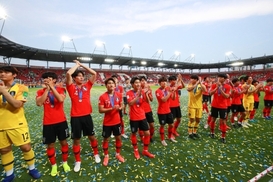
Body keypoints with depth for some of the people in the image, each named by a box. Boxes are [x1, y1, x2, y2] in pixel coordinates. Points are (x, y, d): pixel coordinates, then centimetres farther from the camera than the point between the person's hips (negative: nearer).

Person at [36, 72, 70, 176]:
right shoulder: (41, 92, 1)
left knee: (63, 142, 12)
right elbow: (39, 103, -17)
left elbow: (61, 99, -23)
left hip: (61, 121, 0)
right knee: (50, 145, 11)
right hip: (48, 123, 1)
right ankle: (53, 165, 32)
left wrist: (51, 87, -21)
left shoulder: (61, 89, -3)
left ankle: (65, 162, 33)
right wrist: (46, 90, -16)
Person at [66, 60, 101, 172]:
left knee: (92, 137, 16)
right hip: (75, 117, -2)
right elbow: (68, 73, -17)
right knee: (76, 140, 11)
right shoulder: (71, 87, -2)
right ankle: (78, 161, 31)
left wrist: (82, 65, 6)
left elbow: (94, 73, 0)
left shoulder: (87, 86, 5)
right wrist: (77, 65, -1)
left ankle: (96, 154, 39)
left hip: (87, 116, 2)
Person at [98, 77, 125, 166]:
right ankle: (106, 156, 34)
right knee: (106, 139, 11)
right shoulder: (102, 96, -14)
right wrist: (111, 108, -27)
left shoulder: (119, 95, -3)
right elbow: (100, 110, -15)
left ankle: (118, 154, 37)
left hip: (117, 121, 3)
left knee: (118, 137, 15)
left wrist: (120, 108, -14)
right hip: (107, 122, -3)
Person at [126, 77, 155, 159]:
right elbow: (130, 103, -25)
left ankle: (145, 151, 27)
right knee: (134, 133, 13)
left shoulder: (142, 91, 0)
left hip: (142, 116, 4)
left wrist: (145, 94, -24)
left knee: (147, 133, 6)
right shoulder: (129, 93, -11)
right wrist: (138, 94, -29)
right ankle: (136, 150, 35)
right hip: (134, 117, -4)